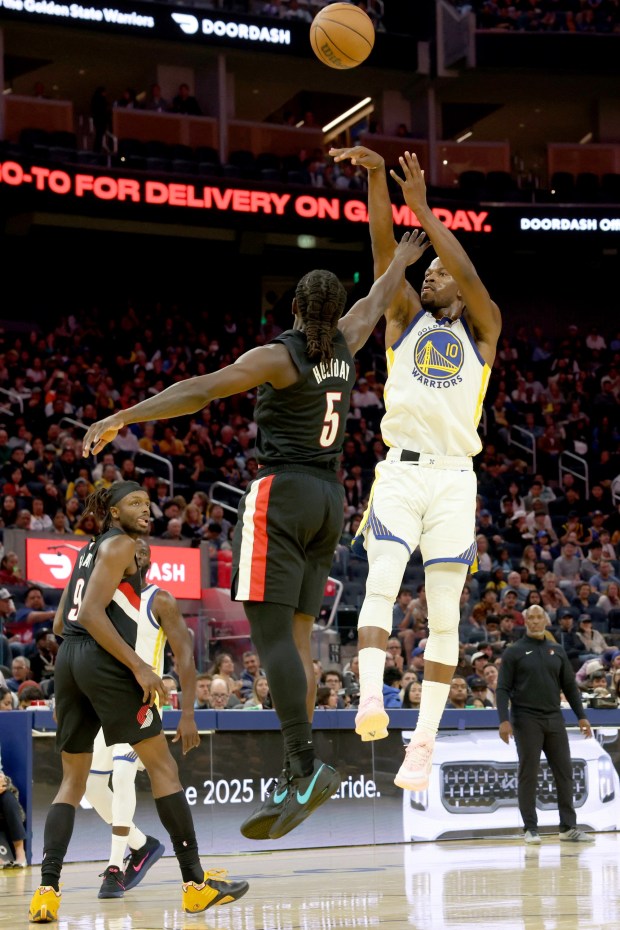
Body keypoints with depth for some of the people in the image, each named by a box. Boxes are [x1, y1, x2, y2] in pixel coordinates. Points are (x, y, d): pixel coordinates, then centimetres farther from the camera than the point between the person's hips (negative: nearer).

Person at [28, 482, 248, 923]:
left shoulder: (89, 550, 23)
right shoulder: (120, 544, -3)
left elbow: (61, 621, 22)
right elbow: (92, 613, -15)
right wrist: (139, 666, -18)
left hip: (68, 658, 9)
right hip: (104, 661, -9)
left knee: (73, 779, 9)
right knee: (162, 765, -2)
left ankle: (47, 891, -5)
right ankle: (195, 882, -1)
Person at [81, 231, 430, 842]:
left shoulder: (279, 356, -9)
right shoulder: (343, 348, 10)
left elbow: (201, 390, -20)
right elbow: (374, 303, 31)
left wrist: (123, 417, -23)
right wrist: (400, 261, 50)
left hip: (282, 494, -7)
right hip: (329, 498, 7)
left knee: (271, 634, -13)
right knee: (296, 635, 6)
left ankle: (305, 767, -24)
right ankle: (298, 772, 1)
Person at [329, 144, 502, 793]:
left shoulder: (481, 331, 12)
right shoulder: (406, 318, 15)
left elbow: (470, 278, -9)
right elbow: (384, 251, 0)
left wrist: (423, 210, -15)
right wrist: (375, 178, -14)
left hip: (455, 477, 0)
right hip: (401, 470, 0)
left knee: (444, 616, -1)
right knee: (380, 585, -21)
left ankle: (424, 742, 0)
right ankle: (370, 701, -36)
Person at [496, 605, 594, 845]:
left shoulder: (557, 652, 12)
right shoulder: (514, 653, 0)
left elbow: (570, 686, 14)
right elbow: (503, 689, -4)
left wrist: (581, 716, 7)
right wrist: (504, 720, -14)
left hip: (554, 719, 4)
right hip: (527, 721, -4)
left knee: (564, 772, 2)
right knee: (528, 775, -1)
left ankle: (568, 827, 8)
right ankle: (531, 829, 4)